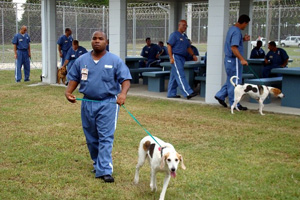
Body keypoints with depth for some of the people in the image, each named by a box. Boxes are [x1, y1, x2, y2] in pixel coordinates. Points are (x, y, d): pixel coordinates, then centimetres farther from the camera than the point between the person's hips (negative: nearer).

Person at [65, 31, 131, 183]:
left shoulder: (115, 61, -1)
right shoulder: (82, 60, 9)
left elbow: (125, 79, -6)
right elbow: (74, 78, 13)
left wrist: (123, 93, -26)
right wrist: (68, 91, -6)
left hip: (108, 104, -4)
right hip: (88, 103, 4)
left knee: (106, 138, -9)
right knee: (91, 138, 12)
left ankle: (105, 170, -10)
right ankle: (98, 163, 30)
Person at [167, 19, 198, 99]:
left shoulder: (185, 36, 20)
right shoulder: (174, 34, -5)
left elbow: (188, 47, 28)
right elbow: (169, 46, -11)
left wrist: (193, 55, 14)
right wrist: (171, 58, -19)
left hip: (182, 58, 9)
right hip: (176, 57, -9)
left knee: (174, 76, 10)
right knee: (180, 75, -13)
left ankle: (171, 93, 14)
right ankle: (188, 93, -20)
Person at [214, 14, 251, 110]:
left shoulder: (232, 29, 13)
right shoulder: (237, 32, -19)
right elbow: (233, 47, -27)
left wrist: (243, 39, 13)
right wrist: (242, 59, -32)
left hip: (229, 59, 10)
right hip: (234, 60, -10)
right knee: (235, 82, -2)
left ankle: (220, 95, 22)